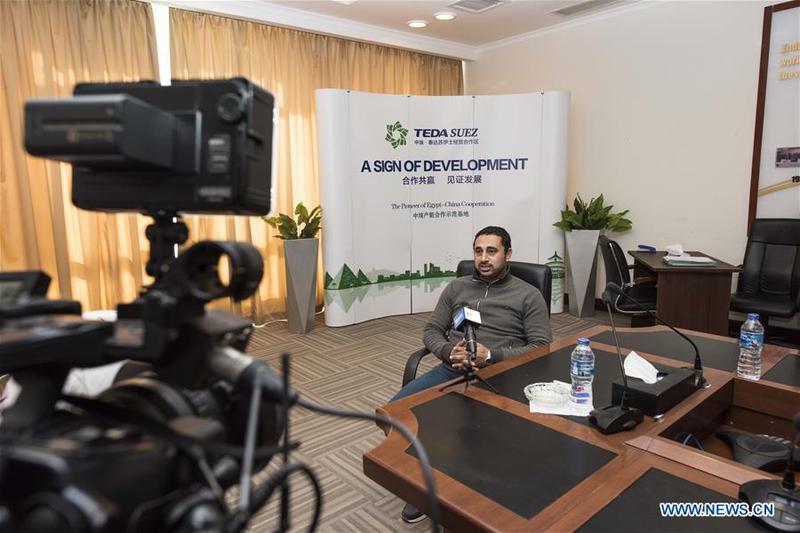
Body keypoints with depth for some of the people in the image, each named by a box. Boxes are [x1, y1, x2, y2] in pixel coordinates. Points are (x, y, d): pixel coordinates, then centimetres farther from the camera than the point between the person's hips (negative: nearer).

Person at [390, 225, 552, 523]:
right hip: (451, 369, 4)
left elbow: (542, 347, -1)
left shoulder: (528, 295, 7)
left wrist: (492, 356, -15)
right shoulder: (456, 287, 17)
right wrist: (448, 351, -8)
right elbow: (431, 331, 16)